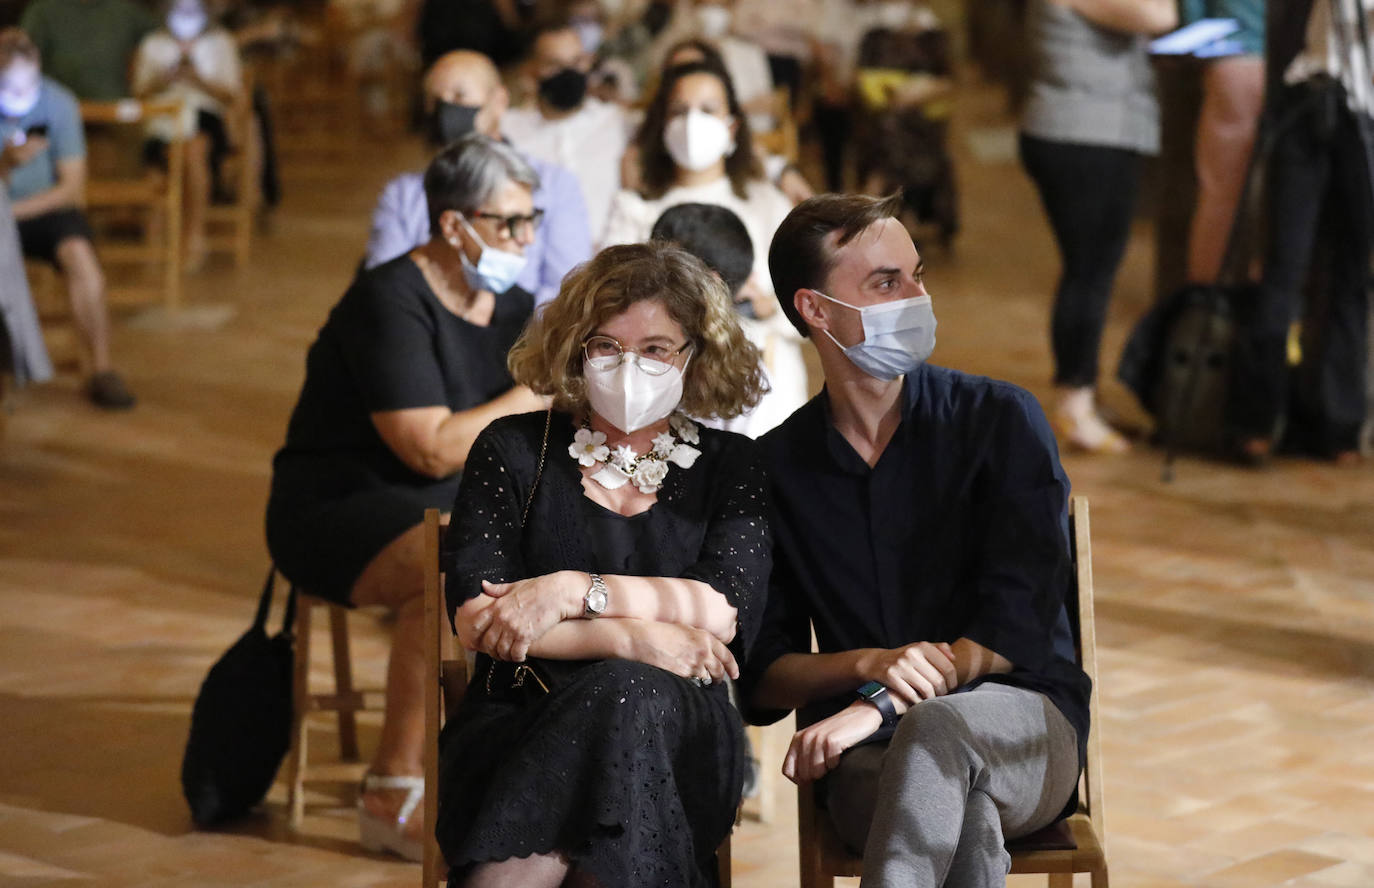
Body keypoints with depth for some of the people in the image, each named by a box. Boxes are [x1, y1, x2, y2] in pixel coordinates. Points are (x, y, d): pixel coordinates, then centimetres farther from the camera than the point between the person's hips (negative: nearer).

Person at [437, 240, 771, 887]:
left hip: (675, 738, 1)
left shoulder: (730, 465, 14)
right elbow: (476, 620, -1)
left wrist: (571, 591, -12)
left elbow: (727, 612, -3)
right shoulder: (514, 450, 12)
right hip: (518, 724, -1)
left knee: (625, 696, -36)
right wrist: (632, 639, -13)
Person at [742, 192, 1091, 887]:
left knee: (938, 727, -39)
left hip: (1025, 730, 0)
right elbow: (762, 675, 7)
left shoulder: (1001, 420, 4)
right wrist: (868, 663, -15)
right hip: (868, 761, 0)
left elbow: (1020, 620, -7)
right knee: (967, 819, -38)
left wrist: (880, 705, -22)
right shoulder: (776, 466, 10)